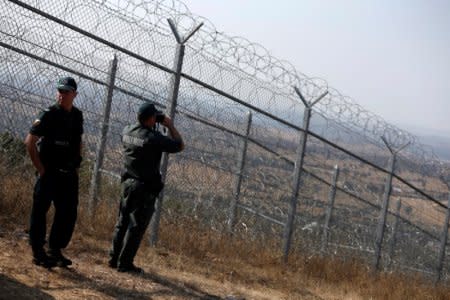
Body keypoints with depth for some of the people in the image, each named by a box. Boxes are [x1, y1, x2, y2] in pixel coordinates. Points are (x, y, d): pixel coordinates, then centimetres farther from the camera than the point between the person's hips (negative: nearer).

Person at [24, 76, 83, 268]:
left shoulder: (77, 116, 7)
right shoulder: (49, 115, -11)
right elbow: (29, 142, -13)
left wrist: (77, 165, 11)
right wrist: (40, 168, -13)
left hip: (69, 174, 6)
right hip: (49, 173, -6)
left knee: (68, 213, 8)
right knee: (40, 211, 1)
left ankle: (55, 251, 21)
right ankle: (38, 253, 10)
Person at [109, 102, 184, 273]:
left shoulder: (127, 131, 1)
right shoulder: (153, 138, -19)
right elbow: (179, 146, -10)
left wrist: (153, 126, 14)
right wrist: (170, 126, -2)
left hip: (127, 184, 7)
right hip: (145, 188, -7)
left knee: (122, 223, 15)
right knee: (136, 227, 0)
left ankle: (114, 258, 20)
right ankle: (125, 263, 2)